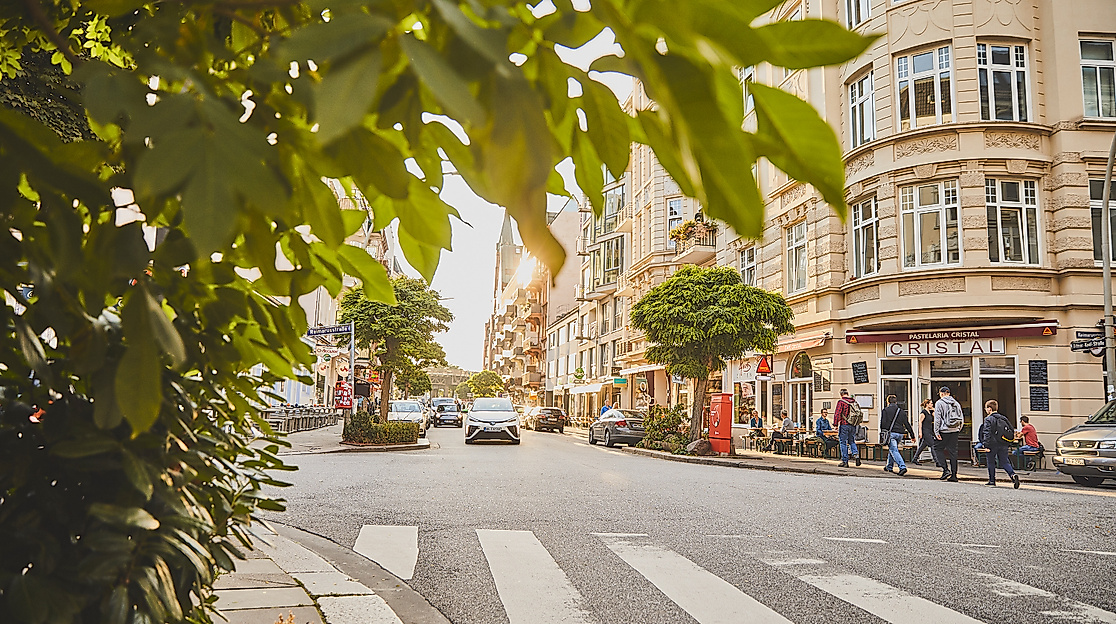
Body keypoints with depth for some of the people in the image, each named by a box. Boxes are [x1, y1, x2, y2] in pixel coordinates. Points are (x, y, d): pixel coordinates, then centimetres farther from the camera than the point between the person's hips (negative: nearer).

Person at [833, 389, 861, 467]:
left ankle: (845, 462, 3)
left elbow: (837, 413, -14)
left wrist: (836, 424, -6)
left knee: (843, 443, 2)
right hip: (853, 426, 6)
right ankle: (856, 454, -4)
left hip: (844, 425, -6)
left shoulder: (841, 402, -10)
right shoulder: (854, 402, 8)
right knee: (852, 441, 20)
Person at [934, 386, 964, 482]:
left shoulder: (939, 403, -4)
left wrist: (936, 432, -9)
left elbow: (937, 419, -10)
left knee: (940, 450, 6)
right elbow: (962, 419, 13)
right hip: (955, 431, 5)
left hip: (944, 431, -5)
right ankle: (954, 475, 5)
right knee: (953, 452, 6)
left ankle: (946, 470, -9)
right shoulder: (956, 403, 13)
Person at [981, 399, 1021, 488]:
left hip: (993, 444, -5)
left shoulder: (988, 419, -8)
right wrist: (1009, 443, 21)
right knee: (1004, 462, 8)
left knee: (991, 462, 9)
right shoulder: (1004, 418, 13)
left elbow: (987, 433, -16)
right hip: (1004, 444, 5)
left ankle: (992, 480, 13)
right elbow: (1012, 430, 15)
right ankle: (1013, 475, -16)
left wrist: (986, 444, -16)